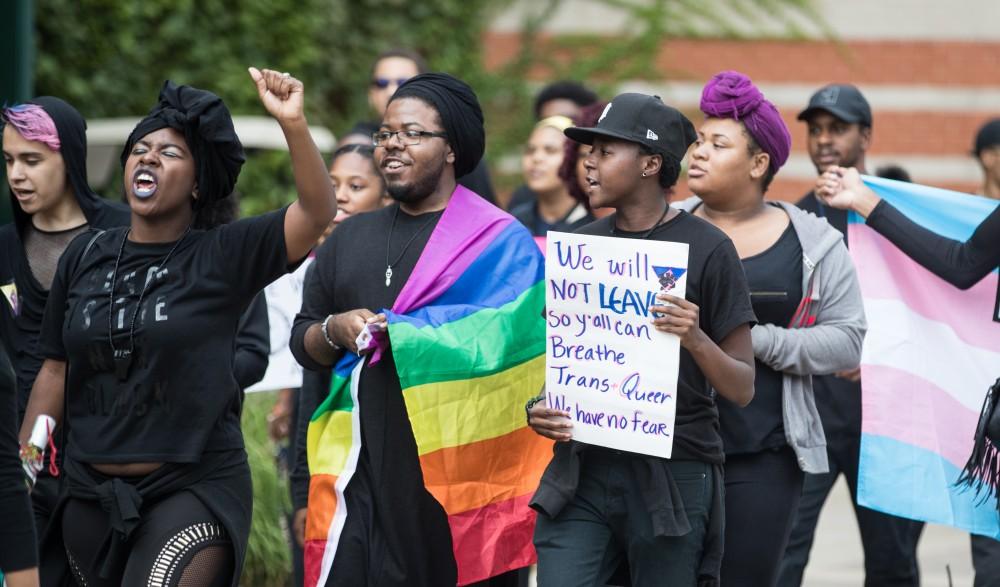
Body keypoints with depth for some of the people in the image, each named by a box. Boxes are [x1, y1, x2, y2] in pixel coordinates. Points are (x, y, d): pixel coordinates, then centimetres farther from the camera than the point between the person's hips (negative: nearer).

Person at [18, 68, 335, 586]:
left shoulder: (222, 257, -3)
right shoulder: (86, 256, 8)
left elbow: (316, 212, -16)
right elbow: (55, 371, 12)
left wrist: (292, 124, -30)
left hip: (193, 491, -5)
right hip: (91, 497, 5)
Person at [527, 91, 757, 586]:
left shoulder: (707, 249, -4)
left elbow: (742, 389, -4)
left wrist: (696, 340, -22)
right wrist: (537, 409, 0)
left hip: (671, 476, -4)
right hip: (581, 471, 4)